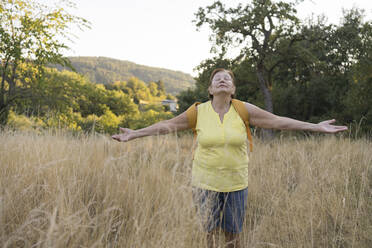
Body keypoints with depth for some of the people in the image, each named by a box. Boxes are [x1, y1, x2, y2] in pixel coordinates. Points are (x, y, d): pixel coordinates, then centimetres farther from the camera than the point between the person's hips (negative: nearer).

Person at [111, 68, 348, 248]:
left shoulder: (243, 110, -4)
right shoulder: (199, 111, -3)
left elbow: (278, 121, -3)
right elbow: (167, 125, 3)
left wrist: (316, 126, -5)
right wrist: (134, 134, 2)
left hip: (236, 184, 0)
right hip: (206, 183, 0)